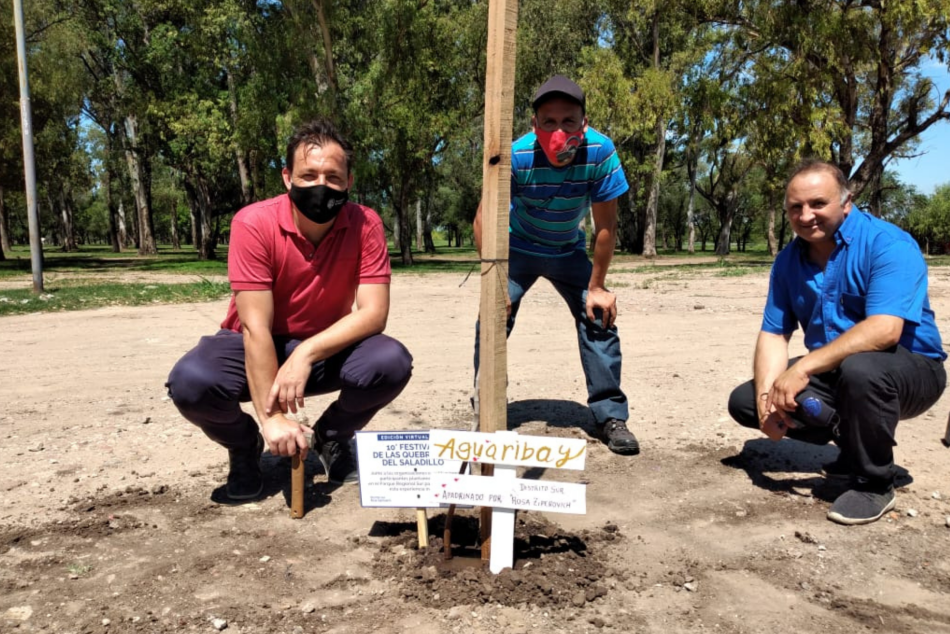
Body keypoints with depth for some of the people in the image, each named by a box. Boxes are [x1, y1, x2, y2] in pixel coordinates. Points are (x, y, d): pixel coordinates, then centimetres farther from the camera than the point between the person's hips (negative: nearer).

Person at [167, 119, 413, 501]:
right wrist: (272, 417, -31)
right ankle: (245, 446, 6)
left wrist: (306, 353, -36)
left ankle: (332, 438, 6)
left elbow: (374, 313, -22)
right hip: (255, 347, -1)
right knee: (190, 382, -31)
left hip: (327, 349, 2)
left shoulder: (364, 225, -17)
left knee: (391, 363, -27)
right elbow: (256, 327, -27)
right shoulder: (253, 224, -23)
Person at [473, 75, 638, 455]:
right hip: (517, 248, -1)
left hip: (569, 250, 1)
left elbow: (605, 225, -19)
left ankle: (611, 416, 2)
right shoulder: (516, 156, -30)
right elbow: (485, 218, -23)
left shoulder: (600, 153, -28)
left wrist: (597, 287, -16)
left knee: (600, 317, -11)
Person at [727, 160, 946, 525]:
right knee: (744, 401, -3)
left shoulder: (888, 245, -20)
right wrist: (767, 394, -19)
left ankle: (874, 485, -15)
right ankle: (855, 440, 7)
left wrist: (804, 367, -38)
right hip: (834, 374, 6)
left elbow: (885, 330, -34)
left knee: (859, 368, -40)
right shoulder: (788, 261, -1)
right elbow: (773, 334, -2)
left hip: (910, 371, -6)